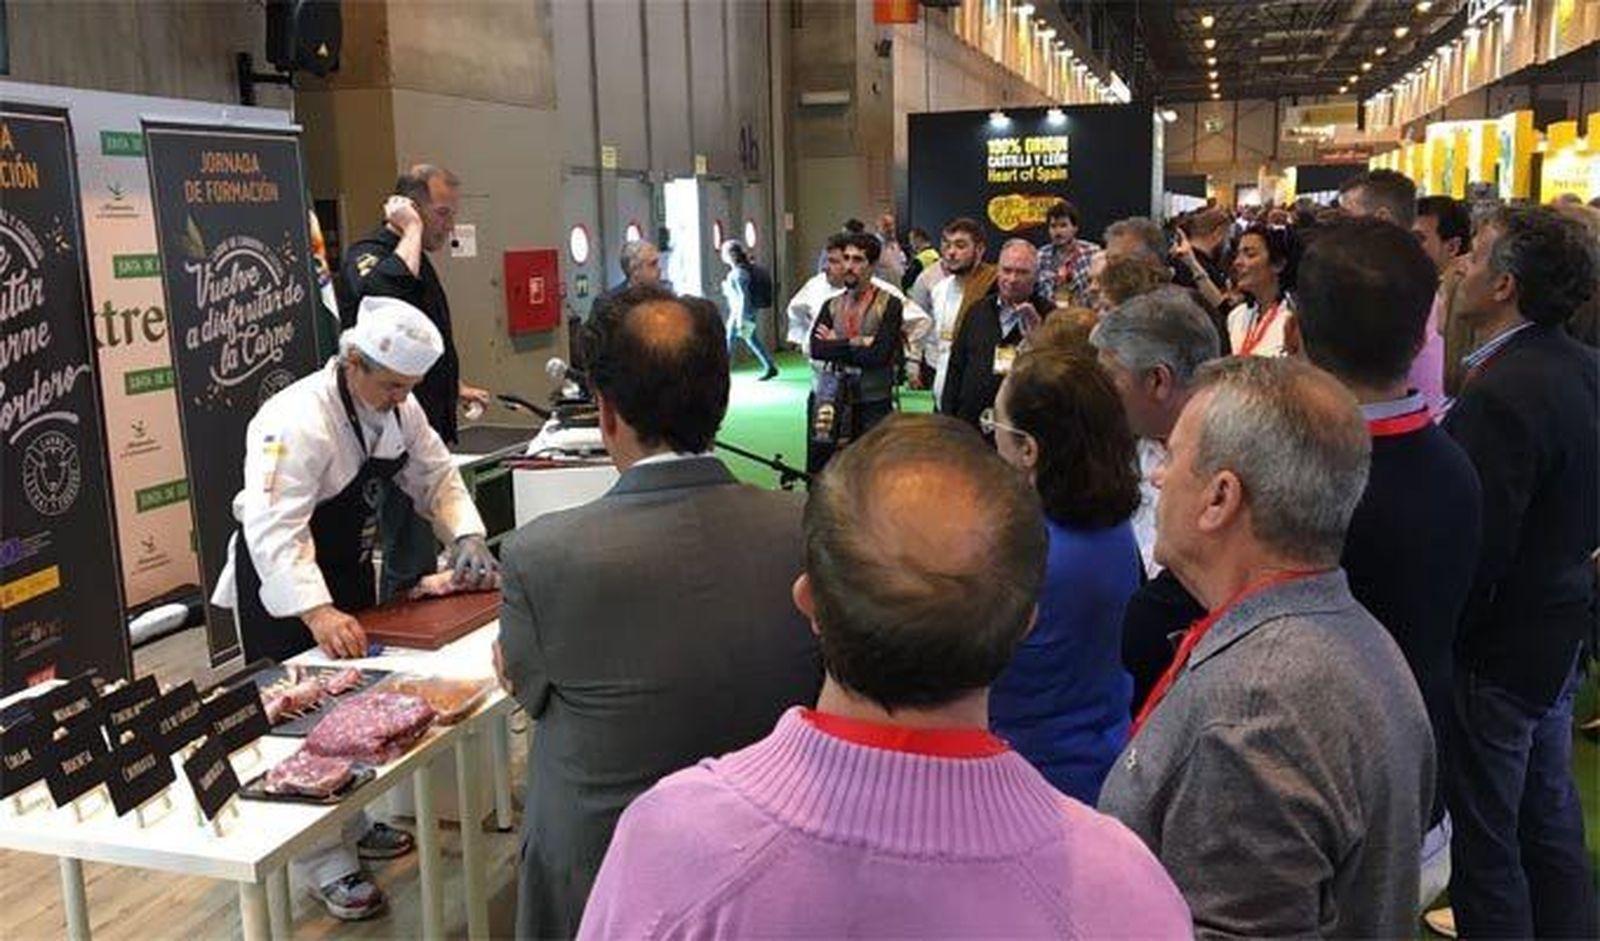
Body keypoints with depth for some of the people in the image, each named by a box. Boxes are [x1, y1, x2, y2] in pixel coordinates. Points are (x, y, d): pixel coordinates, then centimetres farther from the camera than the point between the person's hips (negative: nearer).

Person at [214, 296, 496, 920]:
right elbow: (274, 530, -40)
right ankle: (325, 867, 11)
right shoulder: (297, 421, -32)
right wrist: (317, 612, -51)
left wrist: (467, 539, -14)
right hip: (283, 586, -8)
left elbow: (435, 476, 3)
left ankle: (352, 826, 39)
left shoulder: (397, 408, -6)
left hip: (348, 572, 9)